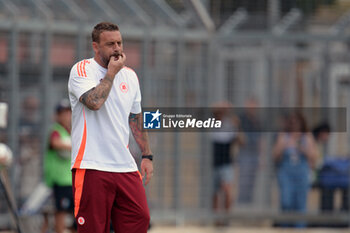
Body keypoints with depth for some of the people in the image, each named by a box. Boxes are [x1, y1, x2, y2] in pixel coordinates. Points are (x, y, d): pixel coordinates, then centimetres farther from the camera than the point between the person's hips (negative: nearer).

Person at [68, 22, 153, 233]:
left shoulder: (129, 75, 15)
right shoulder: (82, 70, -4)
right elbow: (94, 101, -23)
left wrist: (147, 156, 18)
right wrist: (112, 72, -10)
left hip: (125, 166, 6)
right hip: (92, 166, -6)